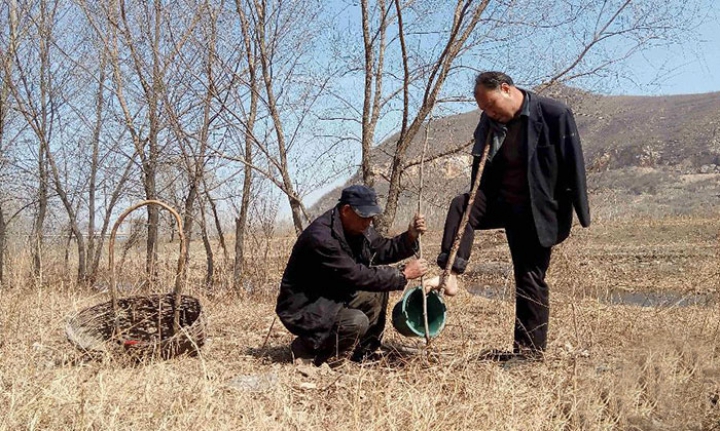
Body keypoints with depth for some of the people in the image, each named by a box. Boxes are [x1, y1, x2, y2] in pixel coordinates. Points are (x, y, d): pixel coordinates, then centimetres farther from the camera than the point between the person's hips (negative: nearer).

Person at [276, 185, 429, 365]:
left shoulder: (358, 228, 0)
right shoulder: (321, 237, -29)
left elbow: (383, 250, 8)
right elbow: (357, 276, -28)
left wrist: (410, 236, -11)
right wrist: (403, 274, -22)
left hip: (334, 298, 10)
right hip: (303, 309, -9)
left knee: (378, 290, 1)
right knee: (356, 322, -30)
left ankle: (362, 352, 9)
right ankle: (305, 348, -6)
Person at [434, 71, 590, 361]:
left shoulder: (554, 115, -14)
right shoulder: (490, 122, 3)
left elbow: (573, 166, -13)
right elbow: (481, 166, 12)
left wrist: (580, 215, -13)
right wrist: (477, 203, 1)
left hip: (535, 212, -5)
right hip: (500, 201, 5)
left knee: (530, 280, 0)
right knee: (460, 205, -23)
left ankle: (530, 350, 12)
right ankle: (450, 273, -24)